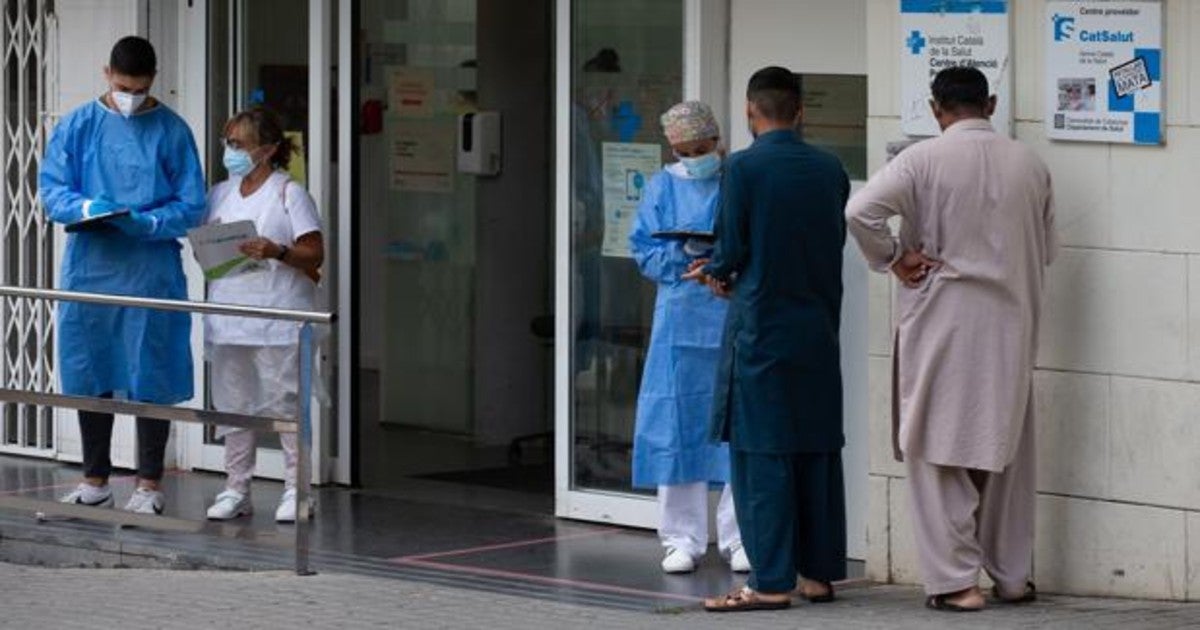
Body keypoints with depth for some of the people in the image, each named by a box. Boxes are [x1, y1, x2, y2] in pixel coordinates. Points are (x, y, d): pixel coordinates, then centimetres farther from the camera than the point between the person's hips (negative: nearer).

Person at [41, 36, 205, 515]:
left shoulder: (172, 132, 0)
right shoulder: (78, 126, 5)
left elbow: (191, 206, 0)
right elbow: (52, 188, 3)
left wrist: (146, 223, -18)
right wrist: (86, 207, -18)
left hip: (151, 273, -2)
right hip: (90, 269, 2)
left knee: (149, 380, 0)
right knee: (90, 376, 8)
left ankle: (149, 485, 8)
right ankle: (95, 481, 20)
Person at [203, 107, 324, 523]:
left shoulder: (288, 193, -3)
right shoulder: (221, 194, 15)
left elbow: (315, 254, -8)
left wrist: (277, 252, -24)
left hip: (278, 316, -6)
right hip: (228, 314, 6)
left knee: (284, 402, -5)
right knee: (233, 404, 9)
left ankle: (295, 489, -1)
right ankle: (236, 489, 15)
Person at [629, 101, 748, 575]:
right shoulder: (664, 188, 11)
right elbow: (645, 251, 6)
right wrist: (685, 253, -12)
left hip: (737, 320, -2)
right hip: (682, 319, 2)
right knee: (678, 426, 2)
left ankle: (737, 537, 6)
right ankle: (683, 539, 10)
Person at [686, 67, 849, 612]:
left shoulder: (744, 167, -11)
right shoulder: (830, 170, 5)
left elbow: (732, 250, -10)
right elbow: (834, 244, 11)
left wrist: (713, 273, 14)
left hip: (760, 328, -5)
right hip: (818, 330, 5)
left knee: (761, 453, -1)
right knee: (817, 450, 11)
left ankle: (771, 582, -2)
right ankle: (819, 572, 16)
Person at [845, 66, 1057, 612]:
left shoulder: (924, 160, -9)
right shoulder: (1029, 165, 4)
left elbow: (861, 211, -20)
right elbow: (1047, 250, 12)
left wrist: (894, 259, -7)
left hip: (941, 324, -4)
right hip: (1010, 325, 4)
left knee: (939, 450, 2)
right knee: (1006, 449, 14)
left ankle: (955, 581, -1)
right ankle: (1013, 575, 20)